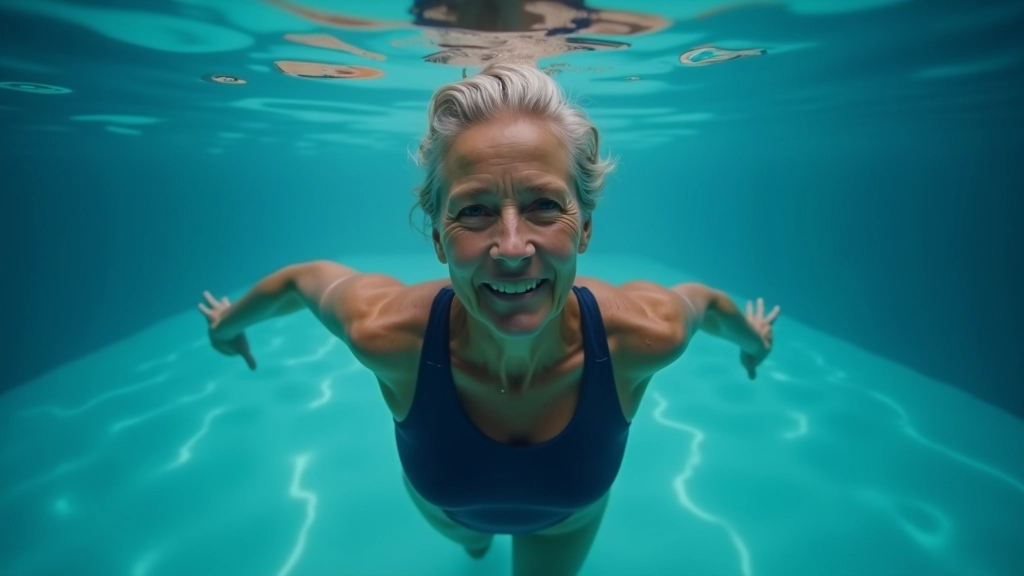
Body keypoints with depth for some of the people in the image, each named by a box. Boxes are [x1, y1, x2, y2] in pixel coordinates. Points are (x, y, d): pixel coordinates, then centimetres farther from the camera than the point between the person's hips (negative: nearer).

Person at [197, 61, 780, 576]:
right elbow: (303, 278, -19)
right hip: (444, 503, 1)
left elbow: (704, 300, -15)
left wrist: (752, 337, 7)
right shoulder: (388, 333, -42)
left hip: (568, 518, 0)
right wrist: (229, 322, 2)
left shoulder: (644, 333, -40)